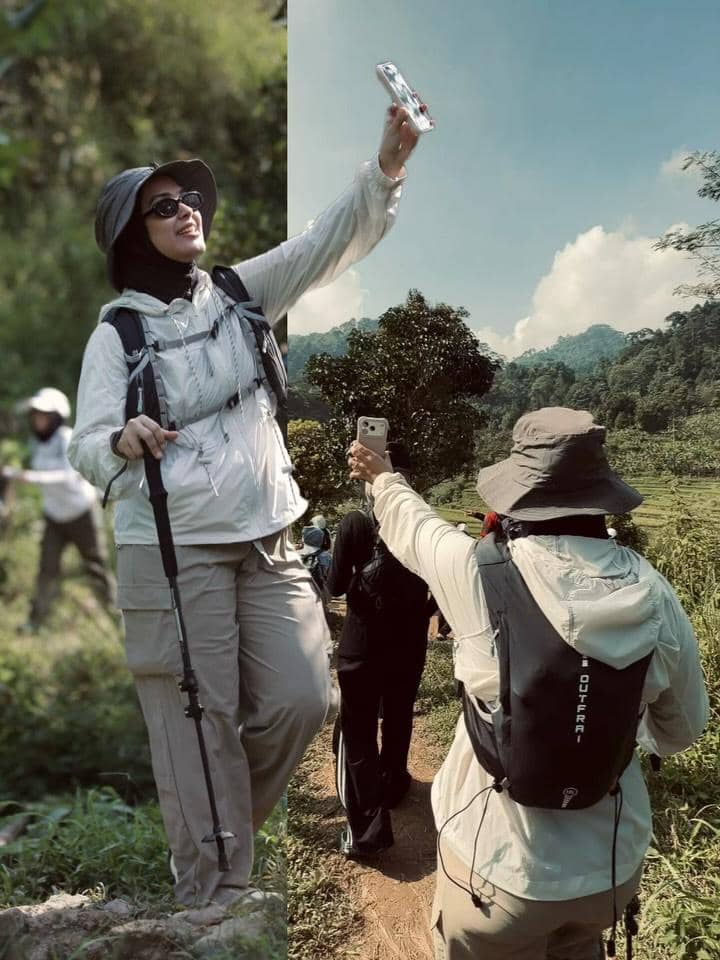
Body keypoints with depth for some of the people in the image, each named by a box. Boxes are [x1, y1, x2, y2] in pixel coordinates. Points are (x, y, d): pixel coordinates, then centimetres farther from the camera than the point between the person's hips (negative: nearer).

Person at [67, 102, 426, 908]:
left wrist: (386, 167, -19)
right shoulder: (116, 334, -4)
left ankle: (212, 823, 33)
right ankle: (211, 887, 19)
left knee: (300, 701, 7)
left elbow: (330, 240, -4)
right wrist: (123, 442, -32)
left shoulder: (241, 291, 5)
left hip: (267, 538, 5)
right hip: (172, 550, -4)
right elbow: (86, 444, -9)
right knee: (201, 719, 1)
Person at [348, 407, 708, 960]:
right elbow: (681, 730, 2)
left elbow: (412, 527, 2)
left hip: (500, 864, -3)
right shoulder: (654, 594, -13)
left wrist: (383, 478, 23)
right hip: (614, 865, 3)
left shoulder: (482, 572, -21)